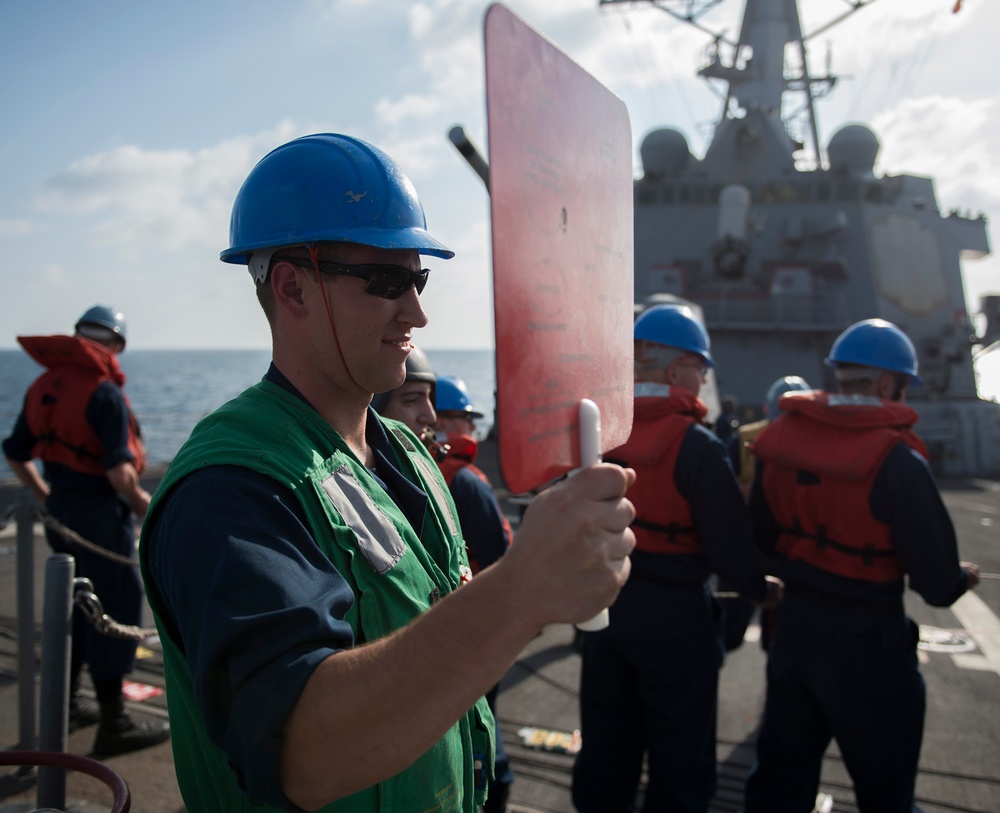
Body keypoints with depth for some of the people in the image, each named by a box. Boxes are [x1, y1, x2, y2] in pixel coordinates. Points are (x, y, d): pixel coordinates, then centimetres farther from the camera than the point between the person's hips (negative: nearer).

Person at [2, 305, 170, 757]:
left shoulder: (43, 386, 7)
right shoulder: (105, 393, -18)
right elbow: (118, 470, -25)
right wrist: (142, 503, -7)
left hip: (60, 512, 8)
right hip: (101, 515, -8)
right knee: (114, 611, 0)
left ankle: (68, 705, 35)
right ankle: (113, 726, 8)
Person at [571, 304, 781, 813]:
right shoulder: (697, 445, -19)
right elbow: (728, 541, -18)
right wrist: (761, 589, 0)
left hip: (603, 605, 5)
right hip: (675, 617, -5)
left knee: (605, 752, 21)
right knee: (679, 762, 14)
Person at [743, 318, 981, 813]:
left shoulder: (781, 437, -5)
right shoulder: (897, 460, -21)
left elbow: (761, 538, 5)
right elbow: (939, 585, -18)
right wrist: (960, 577, 4)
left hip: (793, 624, 5)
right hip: (867, 642, -5)